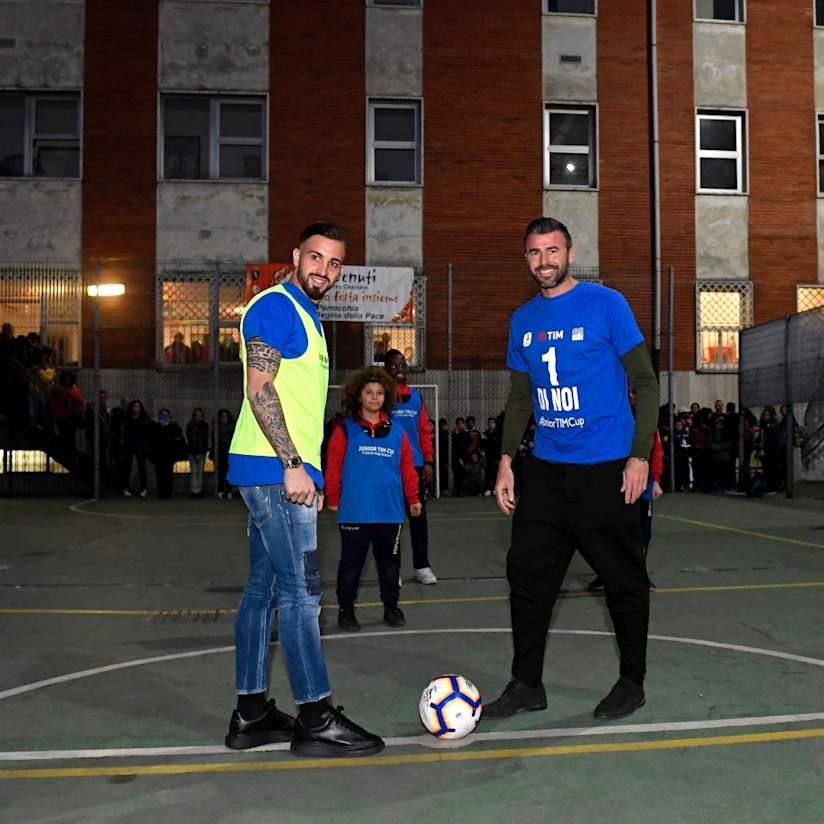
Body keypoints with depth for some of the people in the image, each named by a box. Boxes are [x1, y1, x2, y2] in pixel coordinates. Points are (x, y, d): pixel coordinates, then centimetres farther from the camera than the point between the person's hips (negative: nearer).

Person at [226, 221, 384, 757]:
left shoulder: (307, 316, 22)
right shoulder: (276, 306, -8)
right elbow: (259, 389, -18)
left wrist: (307, 472, 21)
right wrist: (293, 465, -20)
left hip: (285, 472, 10)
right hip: (275, 469, -10)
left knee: (264, 588, 11)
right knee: (301, 591, -7)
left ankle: (251, 715, 19)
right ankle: (316, 721, 2)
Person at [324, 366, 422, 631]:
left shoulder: (397, 431, 5)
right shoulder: (345, 429, -3)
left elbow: (407, 467, 7)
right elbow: (333, 467, -4)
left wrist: (413, 498, 7)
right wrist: (333, 498, -5)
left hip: (390, 511, 3)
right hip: (354, 511, -3)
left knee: (390, 561, 14)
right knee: (351, 563, 6)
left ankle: (391, 607, 28)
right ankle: (346, 610, 20)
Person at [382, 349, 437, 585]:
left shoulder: (416, 396, 10)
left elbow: (425, 430, 9)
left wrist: (428, 461, 4)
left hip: (415, 464, 4)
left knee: (418, 514, 6)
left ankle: (422, 566, 14)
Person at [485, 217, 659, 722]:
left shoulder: (606, 304, -4)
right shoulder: (523, 319, 10)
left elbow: (646, 382, -4)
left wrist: (640, 456, -11)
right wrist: (506, 461, 8)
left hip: (606, 470, -4)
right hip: (546, 469, 5)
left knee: (624, 580, 6)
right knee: (527, 572, 4)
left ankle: (632, 683, 23)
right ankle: (527, 684, 17)